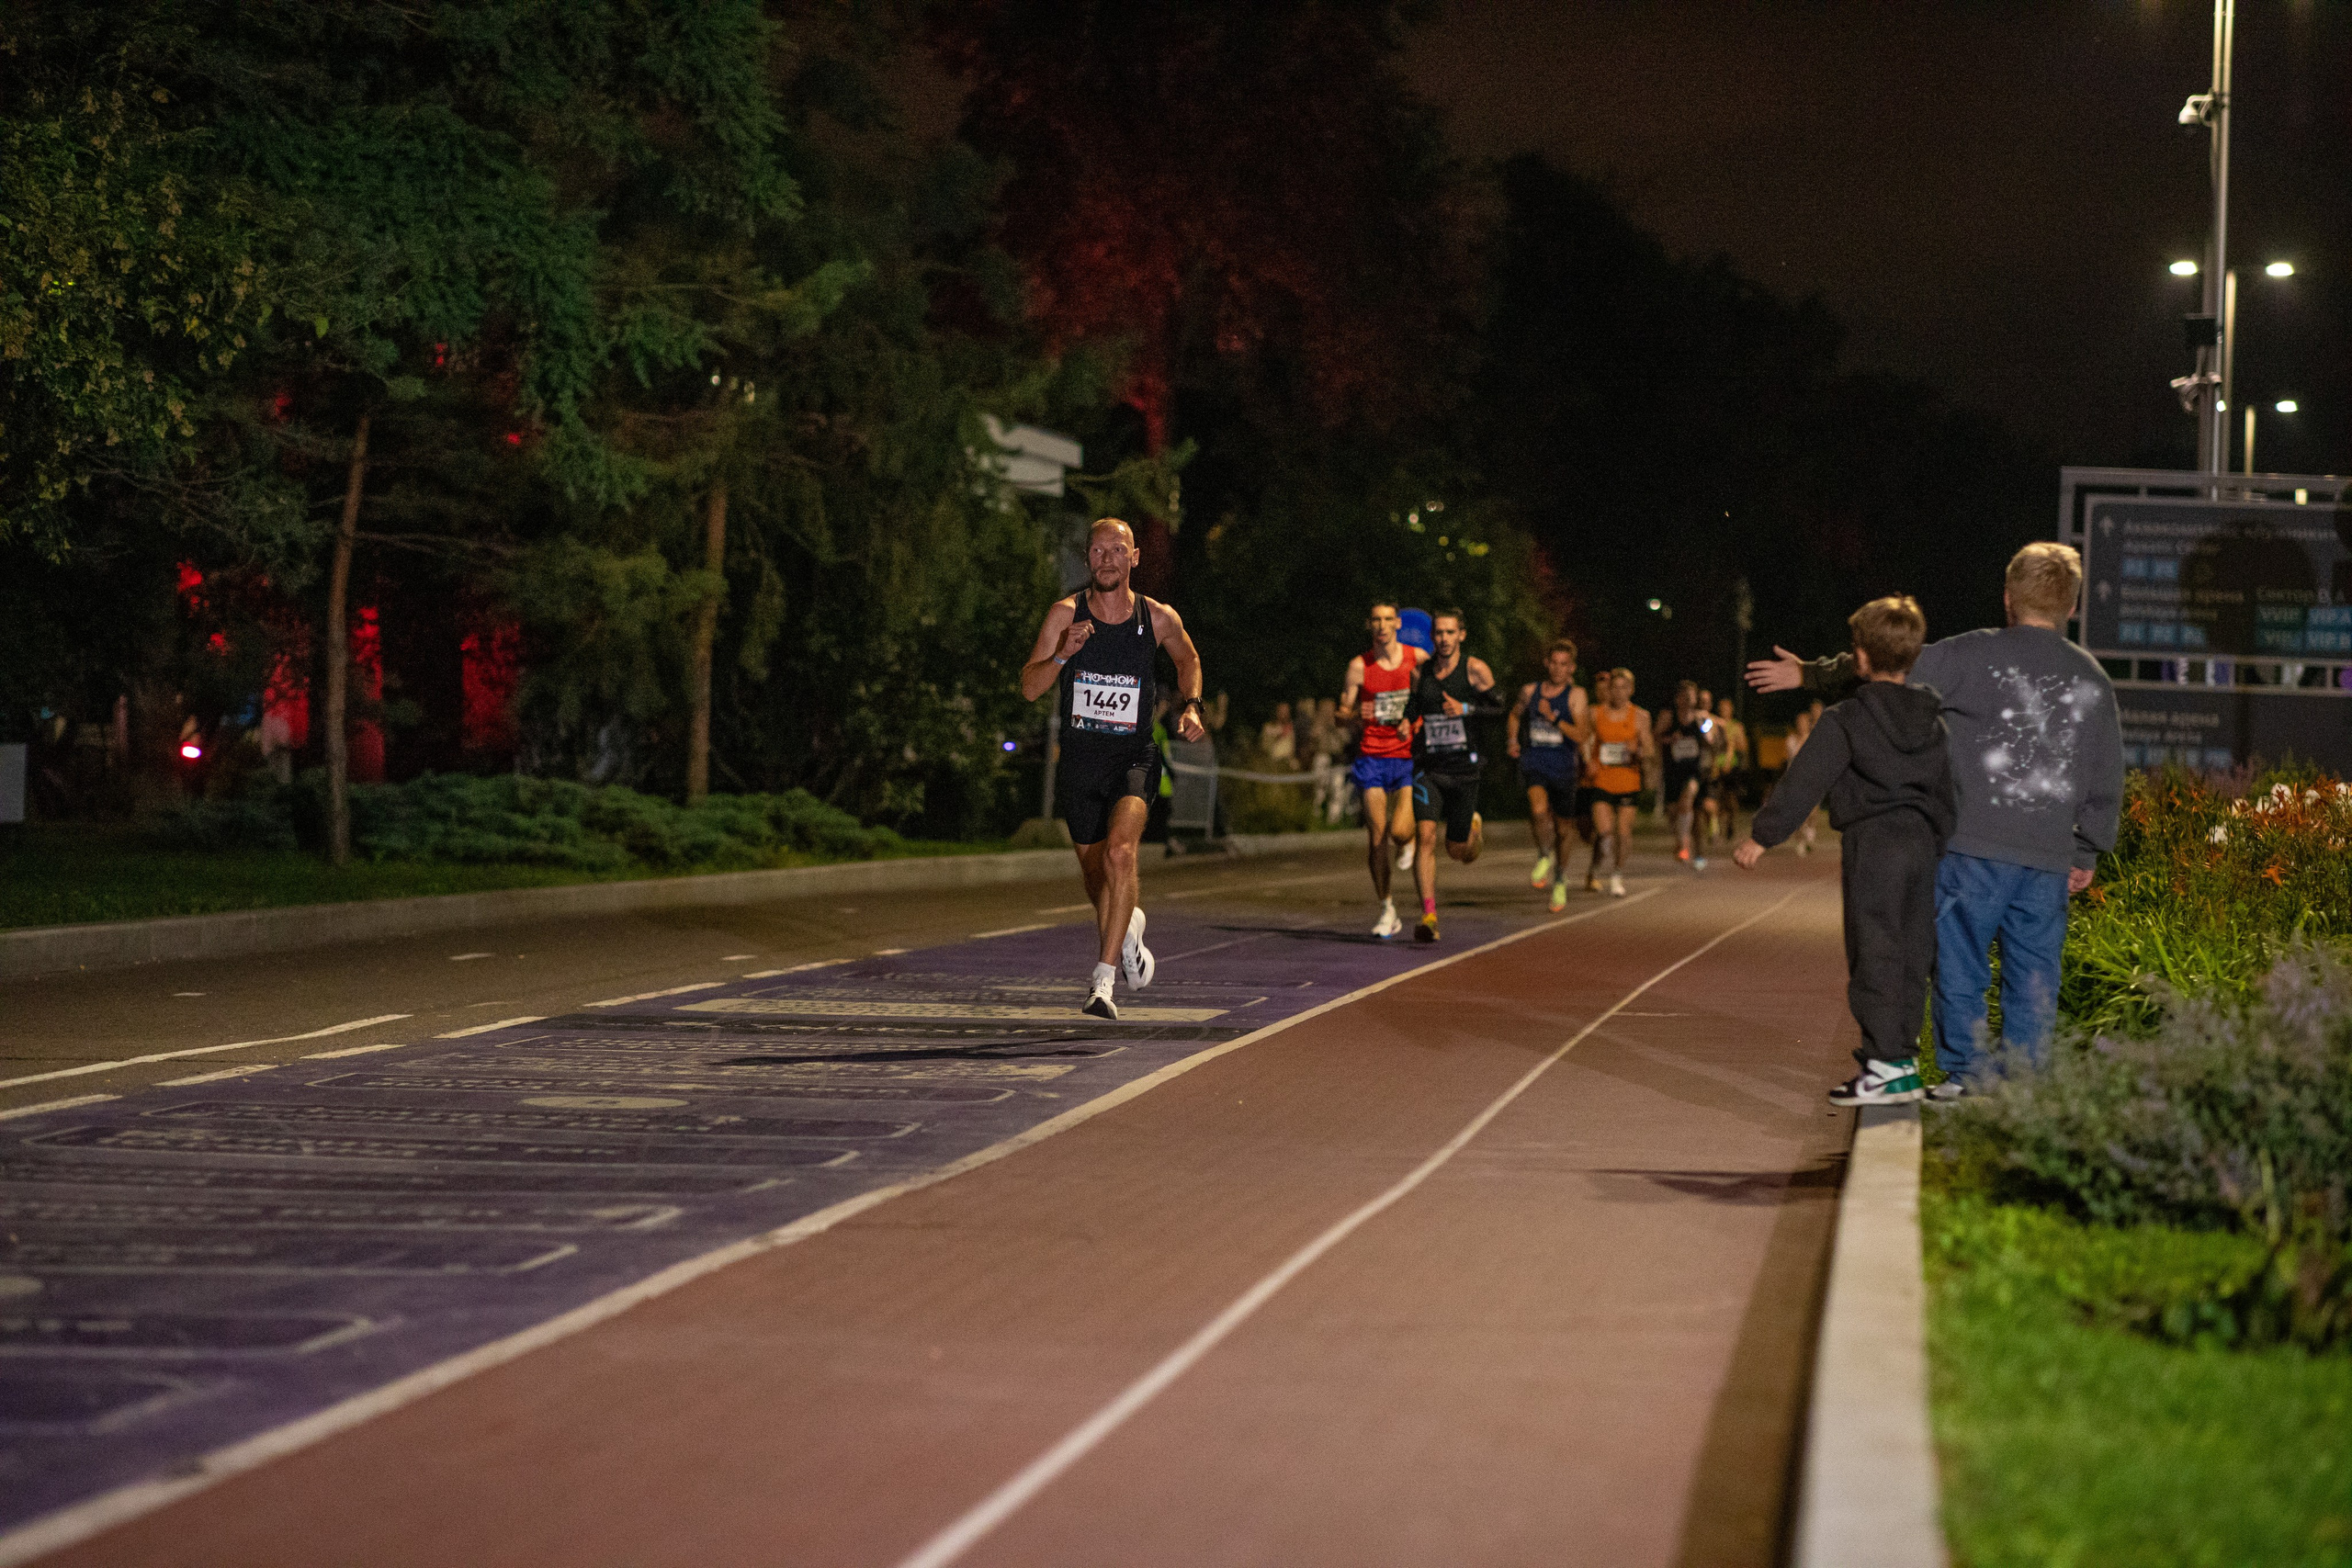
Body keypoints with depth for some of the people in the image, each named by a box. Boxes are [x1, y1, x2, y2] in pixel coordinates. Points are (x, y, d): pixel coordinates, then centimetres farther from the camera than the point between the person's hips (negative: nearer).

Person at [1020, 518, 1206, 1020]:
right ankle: (1129, 932, 48)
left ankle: (1103, 977, -24)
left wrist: (1190, 706, 4)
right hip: (1079, 757, 2)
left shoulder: (1159, 619, -3)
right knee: (1097, 876, 14)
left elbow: (1188, 659, 19)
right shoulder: (1065, 614, -4)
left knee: (1119, 852, -26)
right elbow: (1029, 688, -8)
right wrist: (1063, 655, -25)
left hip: (1134, 757, -2)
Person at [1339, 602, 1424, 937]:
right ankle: (1387, 910, 10)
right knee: (1377, 836, -3)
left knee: (1399, 831, -16)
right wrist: (1356, 714, -20)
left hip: (1408, 756, 0)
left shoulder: (1417, 658, 0)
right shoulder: (1359, 665, -1)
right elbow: (1342, 711, 3)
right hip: (1372, 756, 1)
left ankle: (1407, 842, 24)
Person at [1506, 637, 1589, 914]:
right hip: (1533, 764, 0)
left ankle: (1560, 881, 32)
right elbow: (1515, 715, 27)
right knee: (1539, 810, -30)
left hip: (1563, 768, 0)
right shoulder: (1530, 691, 6)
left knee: (1561, 829, 10)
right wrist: (1512, 740, 12)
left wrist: (1554, 718, -20)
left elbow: (1579, 736, -11)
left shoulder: (1575, 695, -2)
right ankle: (1544, 858, -4)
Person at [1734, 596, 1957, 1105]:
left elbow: (1803, 782, -10)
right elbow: (1946, 795, 19)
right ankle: (1903, 1061, 13)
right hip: (1921, 841, 6)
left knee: (1874, 954, -5)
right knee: (1910, 954, 10)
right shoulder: (1931, 720, 12)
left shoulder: (1846, 721, -7)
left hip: (1872, 843, -6)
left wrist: (1762, 835, -6)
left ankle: (1884, 1064, -10)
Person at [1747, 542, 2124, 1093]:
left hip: (1974, 845, -4)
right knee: (2032, 971, 7)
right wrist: (2088, 855, 21)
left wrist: (1809, 674, 12)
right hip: (2050, 857, 4)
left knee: (1960, 962, 3)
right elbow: (2107, 781, 13)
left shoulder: (1976, 655, -4)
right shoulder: (2092, 679, 10)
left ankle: (1966, 1074, 2)